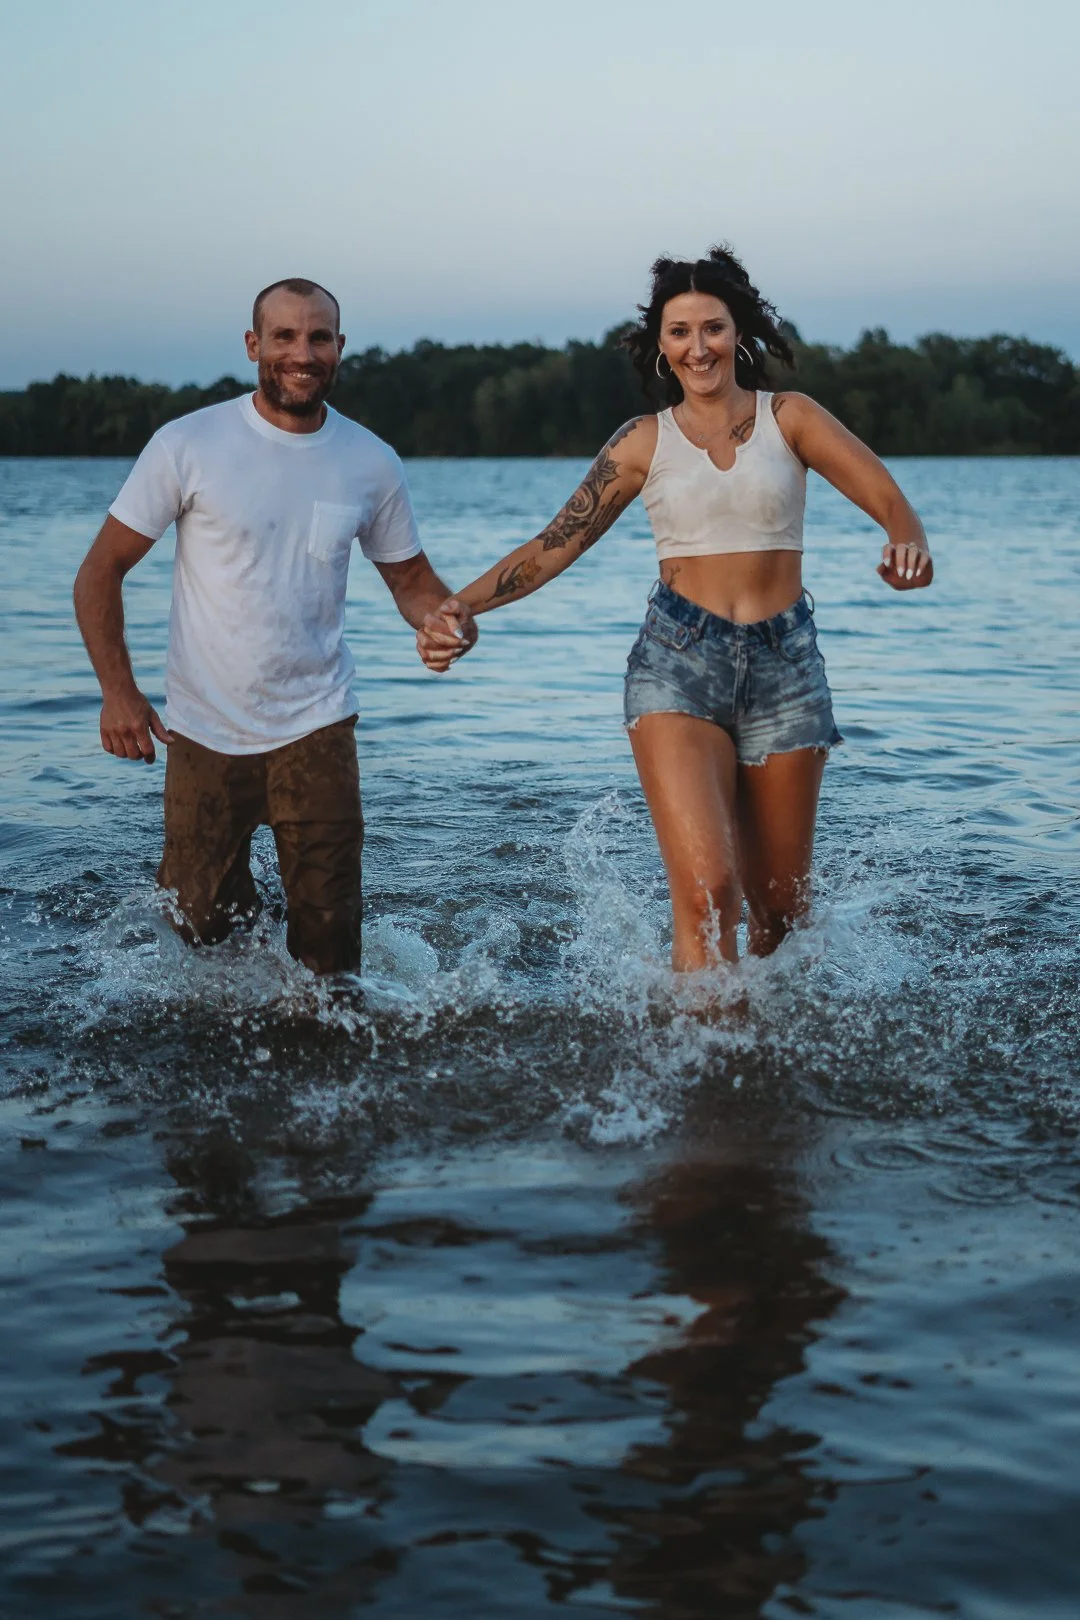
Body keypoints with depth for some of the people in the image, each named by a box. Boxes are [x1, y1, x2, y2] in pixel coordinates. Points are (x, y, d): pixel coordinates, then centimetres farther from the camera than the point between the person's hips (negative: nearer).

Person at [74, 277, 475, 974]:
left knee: (329, 933, -3)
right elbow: (101, 571, -4)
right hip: (205, 730, -1)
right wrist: (118, 689, -15)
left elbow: (412, 581, 10)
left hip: (316, 727, 1)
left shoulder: (372, 463, -1)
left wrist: (450, 620, -14)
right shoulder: (188, 445, -8)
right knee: (204, 928, 7)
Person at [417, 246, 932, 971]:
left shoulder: (789, 417, 4)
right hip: (678, 663, -1)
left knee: (780, 906, 8)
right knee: (705, 887, -21)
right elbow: (555, 545, 5)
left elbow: (891, 502, -4)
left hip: (785, 665, 1)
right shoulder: (645, 442, 6)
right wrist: (456, 608, -8)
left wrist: (909, 544, -28)